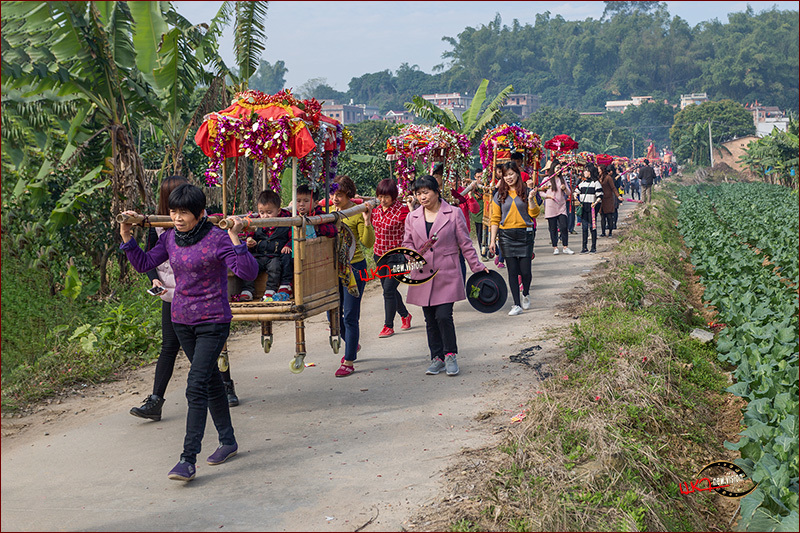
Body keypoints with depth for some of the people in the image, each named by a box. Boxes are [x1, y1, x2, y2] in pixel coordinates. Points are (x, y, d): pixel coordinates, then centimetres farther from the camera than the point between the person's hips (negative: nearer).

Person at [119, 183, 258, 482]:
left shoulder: (217, 239, -16)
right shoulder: (170, 238, 3)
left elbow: (249, 273, -24)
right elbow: (143, 264, 13)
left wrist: (235, 240, -36)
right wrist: (126, 237, 3)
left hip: (213, 322, -7)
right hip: (182, 320, 7)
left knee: (196, 386, -13)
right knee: (210, 379, 18)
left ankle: (188, 460, -11)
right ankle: (228, 441, 33)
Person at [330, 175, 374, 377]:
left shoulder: (358, 214, -12)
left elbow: (368, 243, -16)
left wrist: (367, 222, -29)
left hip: (354, 267, -7)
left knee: (350, 316, -4)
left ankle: (349, 362, 4)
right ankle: (352, 344, 40)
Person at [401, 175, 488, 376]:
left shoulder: (453, 214, 1)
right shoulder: (412, 218, 9)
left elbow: (465, 243, 4)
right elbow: (407, 243, 14)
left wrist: (477, 267, 2)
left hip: (446, 276, -4)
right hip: (423, 276, 4)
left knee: (444, 316, -12)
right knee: (430, 320, 8)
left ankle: (450, 356, 6)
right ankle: (437, 358, 20)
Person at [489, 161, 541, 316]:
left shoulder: (526, 191, 4)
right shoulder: (499, 195, 7)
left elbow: (534, 214, 1)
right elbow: (495, 219, 7)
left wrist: (531, 199, -14)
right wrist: (492, 240, 2)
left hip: (524, 234, -1)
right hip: (506, 236, 1)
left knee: (525, 270, -4)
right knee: (512, 271, 0)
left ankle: (525, 295, 26)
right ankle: (517, 304, 5)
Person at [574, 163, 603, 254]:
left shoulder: (596, 182, -3)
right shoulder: (582, 182, 16)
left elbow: (600, 195, -6)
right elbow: (577, 191, 23)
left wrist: (596, 202, -19)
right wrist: (575, 194, 2)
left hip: (592, 207, -5)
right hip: (583, 207, 6)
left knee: (592, 227, -3)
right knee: (584, 227, 6)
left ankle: (594, 247, 3)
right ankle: (584, 247, 9)